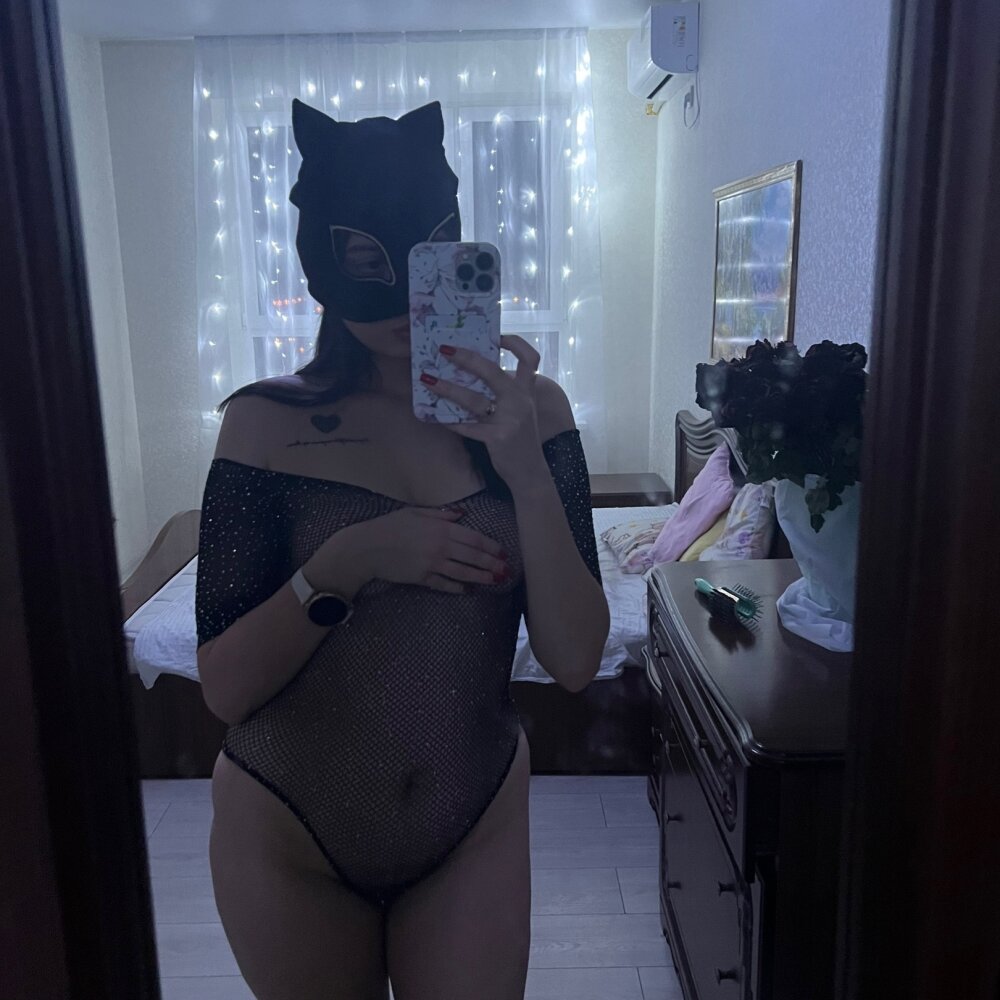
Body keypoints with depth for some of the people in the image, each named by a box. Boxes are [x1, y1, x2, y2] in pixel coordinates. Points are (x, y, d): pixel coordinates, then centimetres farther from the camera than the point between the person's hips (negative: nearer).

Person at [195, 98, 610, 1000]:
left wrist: (526, 470, -27)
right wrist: (344, 564, -28)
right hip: (289, 840, 0)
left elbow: (576, 662, -15)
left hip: (477, 826, 1)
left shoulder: (529, 410, -10)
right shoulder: (269, 423, -13)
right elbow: (224, 687, -12)